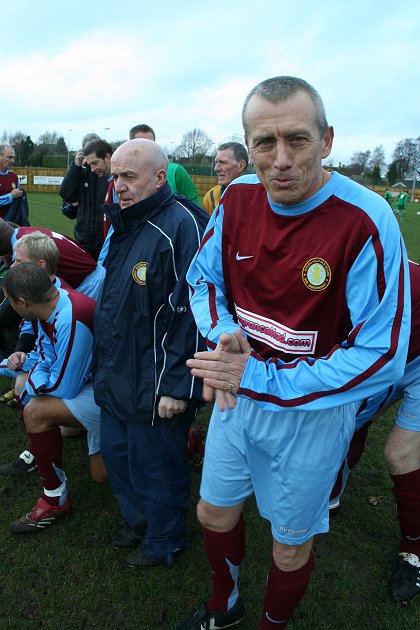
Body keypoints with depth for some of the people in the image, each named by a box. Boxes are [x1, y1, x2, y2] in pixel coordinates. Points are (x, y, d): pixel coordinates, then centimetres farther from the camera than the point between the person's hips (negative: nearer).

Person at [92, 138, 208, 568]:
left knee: (155, 469, 11)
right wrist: (105, 365, 20)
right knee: (116, 453, 23)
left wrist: (177, 387, -22)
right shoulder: (124, 223, 9)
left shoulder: (180, 226, -21)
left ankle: (164, 543, 39)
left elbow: (193, 312, -24)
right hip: (115, 377, 9)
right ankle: (137, 522, 50)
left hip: (154, 386, -9)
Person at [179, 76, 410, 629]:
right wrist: (223, 334, -18)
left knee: (291, 543, 20)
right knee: (214, 514, 24)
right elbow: (203, 278, 4)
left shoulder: (366, 222, -26)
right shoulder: (238, 198, -10)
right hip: (235, 395, 5)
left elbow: (382, 355, -24)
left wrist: (261, 380, -28)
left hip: (313, 412, -4)